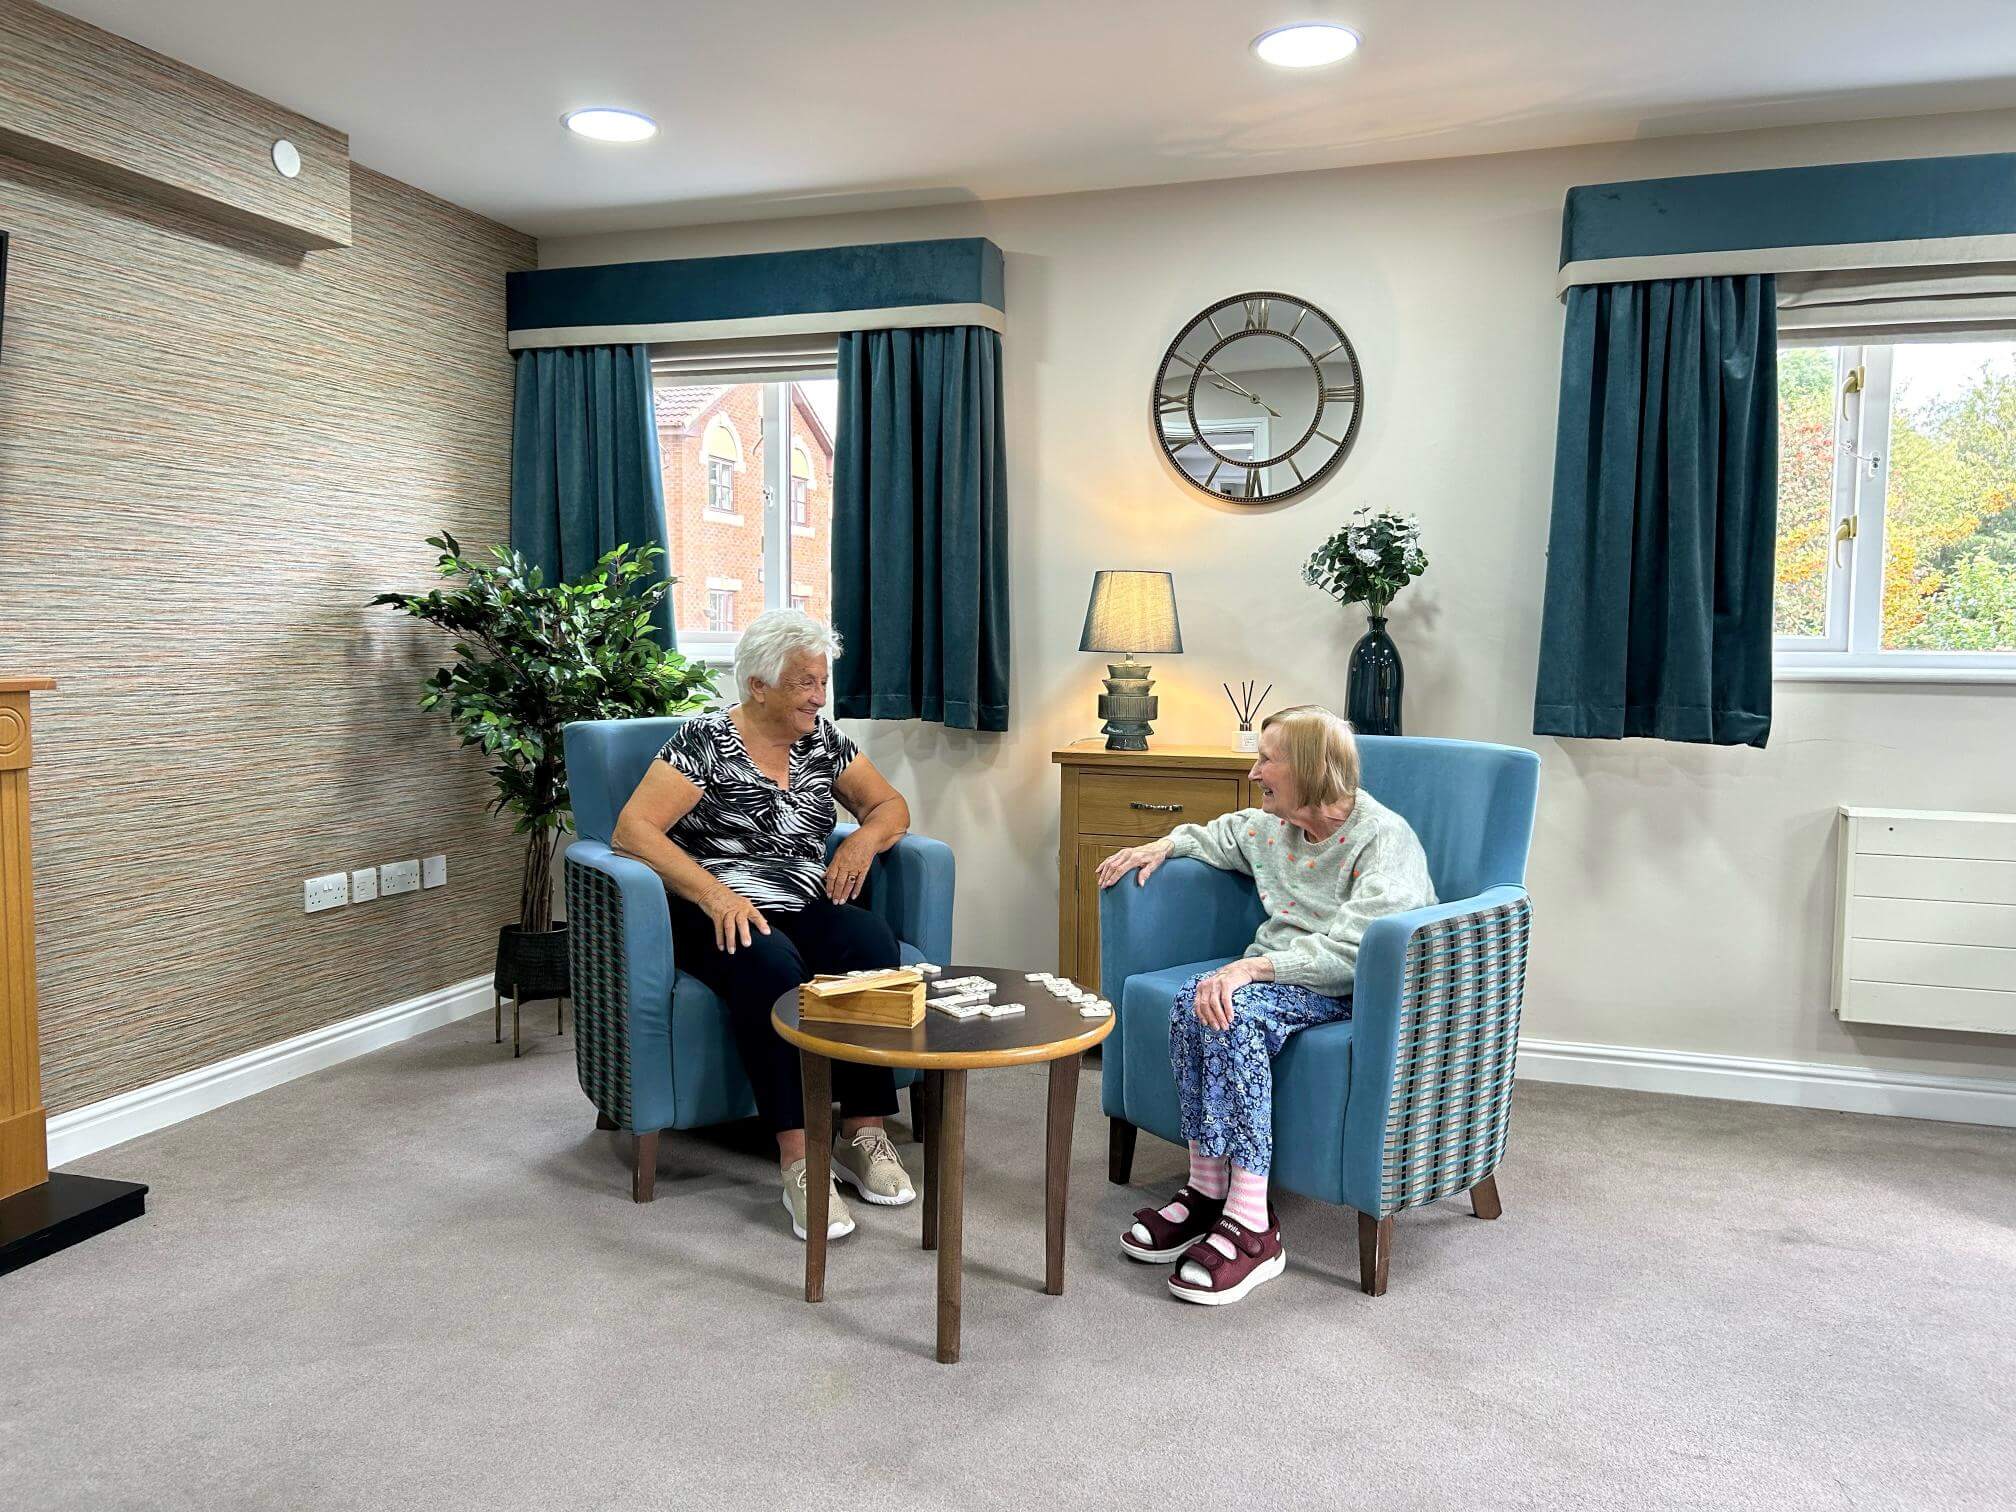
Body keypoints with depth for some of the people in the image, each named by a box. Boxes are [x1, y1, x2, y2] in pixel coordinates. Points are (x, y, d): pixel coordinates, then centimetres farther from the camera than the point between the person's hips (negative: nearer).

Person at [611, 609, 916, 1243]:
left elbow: (890, 805, 17)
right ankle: (799, 1160, -33)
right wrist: (716, 893, -25)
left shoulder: (821, 739, 11)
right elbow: (633, 829, -15)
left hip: (804, 907, 5)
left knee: (874, 944, -28)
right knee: (770, 965, -38)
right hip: (718, 916, -5)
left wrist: (866, 838, -7)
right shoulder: (705, 741, -6)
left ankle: (862, 1134, -21)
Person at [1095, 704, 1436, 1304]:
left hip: (1358, 989, -7)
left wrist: (1251, 968, -36)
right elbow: (1223, 834, 35)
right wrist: (1165, 844, 17)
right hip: (1278, 970, 7)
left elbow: (1348, 951, -28)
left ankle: (1250, 1223, -32)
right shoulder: (1275, 826, 10)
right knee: (1195, 1001, -24)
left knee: (1235, 1013, -33)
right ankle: (1208, 1189, -18)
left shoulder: (1385, 839, -15)